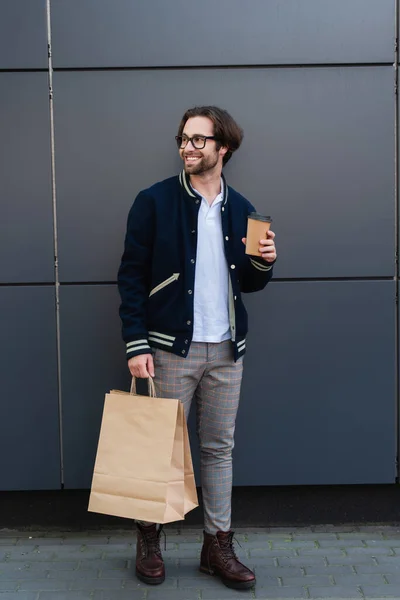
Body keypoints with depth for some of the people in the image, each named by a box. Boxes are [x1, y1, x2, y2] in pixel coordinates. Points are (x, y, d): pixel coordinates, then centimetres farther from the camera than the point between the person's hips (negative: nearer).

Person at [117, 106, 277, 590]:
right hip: (172, 348, -3)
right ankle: (149, 538, 26)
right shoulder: (154, 202, -3)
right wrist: (136, 344, -12)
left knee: (219, 447, 10)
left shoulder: (241, 210, 9)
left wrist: (263, 264, -7)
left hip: (226, 351, 4)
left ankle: (218, 546, 23)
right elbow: (132, 275, -5)